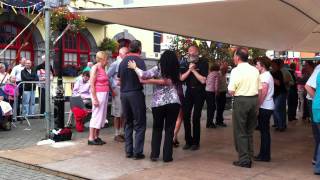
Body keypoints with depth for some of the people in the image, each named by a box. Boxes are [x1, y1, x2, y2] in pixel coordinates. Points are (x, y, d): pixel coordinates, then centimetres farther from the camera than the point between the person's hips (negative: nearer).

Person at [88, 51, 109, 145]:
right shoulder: (95, 68, -10)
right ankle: (91, 138, 0)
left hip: (105, 94, 9)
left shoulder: (103, 68, 13)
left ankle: (96, 137, 17)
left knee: (102, 115, 10)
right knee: (96, 115, -6)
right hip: (98, 94, -8)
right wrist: (94, 98, -18)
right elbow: (91, 84, -14)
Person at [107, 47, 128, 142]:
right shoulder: (115, 64, -4)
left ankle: (121, 132, 21)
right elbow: (108, 76, -5)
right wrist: (112, 89, -8)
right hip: (118, 90, -5)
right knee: (118, 114, 1)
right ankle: (117, 134, 10)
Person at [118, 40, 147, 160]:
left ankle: (128, 151, 15)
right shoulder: (139, 60, -8)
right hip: (136, 93, -6)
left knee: (128, 123, 14)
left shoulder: (122, 61, 11)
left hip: (123, 94, 6)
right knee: (140, 124, 2)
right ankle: (138, 152, 1)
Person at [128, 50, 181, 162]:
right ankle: (167, 156, 8)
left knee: (157, 129, 15)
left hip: (158, 103, -1)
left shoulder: (158, 69, -5)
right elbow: (169, 82, 1)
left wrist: (134, 67, 0)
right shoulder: (176, 72, 7)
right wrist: (150, 80, 4)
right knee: (169, 130, 7)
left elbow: (143, 75, -15)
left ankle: (154, 154, 14)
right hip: (173, 103, 1)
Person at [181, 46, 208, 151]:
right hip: (189, 91, 4)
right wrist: (189, 70, -13)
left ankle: (196, 142, 9)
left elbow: (203, 80, -13)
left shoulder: (203, 63, -5)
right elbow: (182, 78, -2)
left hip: (199, 92, -4)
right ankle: (188, 141, 13)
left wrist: (194, 70, -13)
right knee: (186, 116, 1)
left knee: (196, 118, -2)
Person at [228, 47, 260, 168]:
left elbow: (231, 91, -14)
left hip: (241, 100, -6)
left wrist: (232, 92, 8)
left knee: (240, 132, 4)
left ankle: (244, 160, 6)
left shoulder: (236, 70, -11)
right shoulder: (255, 70, 6)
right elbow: (259, 89, 7)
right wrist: (257, 104, 14)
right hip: (254, 100, 6)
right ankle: (249, 158, 21)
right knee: (249, 131, 16)